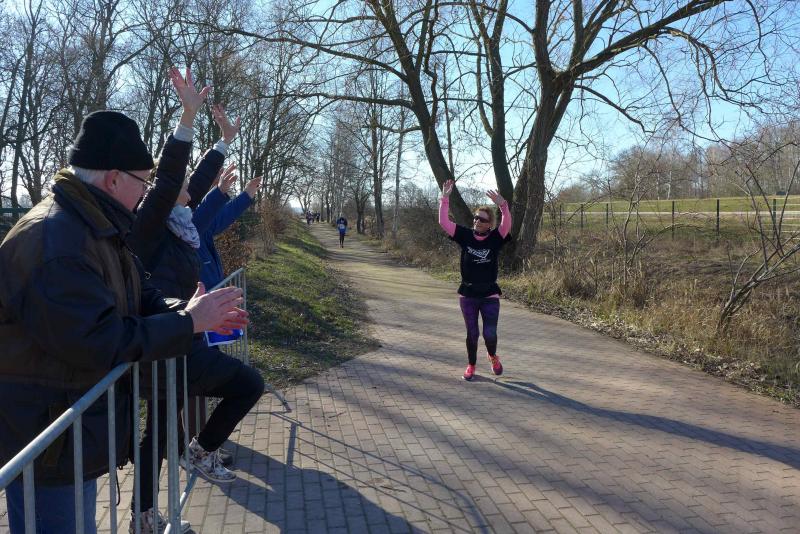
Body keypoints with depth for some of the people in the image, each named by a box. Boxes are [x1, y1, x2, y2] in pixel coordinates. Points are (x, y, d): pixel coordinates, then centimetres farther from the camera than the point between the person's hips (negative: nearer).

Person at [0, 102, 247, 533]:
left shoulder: (99, 230, 7)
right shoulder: (53, 242, -27)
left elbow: (139, 299, 12)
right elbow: (100, 341, -30)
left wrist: (188, 312, -6)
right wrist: (188, 323, -22)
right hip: (45, 443, -10)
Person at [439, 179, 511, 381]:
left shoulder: (495, 238, -5)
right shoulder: (465, 235, -1)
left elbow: (507, 224, -23)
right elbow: (443, 222, -8)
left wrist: (502, 205, -38)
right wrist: (445, 198, -16)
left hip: (489, 294, -1)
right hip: (467, 294, 2)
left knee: (490, 333, -6)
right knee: (472, 334, 10)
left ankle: (493, 356, 28)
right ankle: (471, 365, 31)